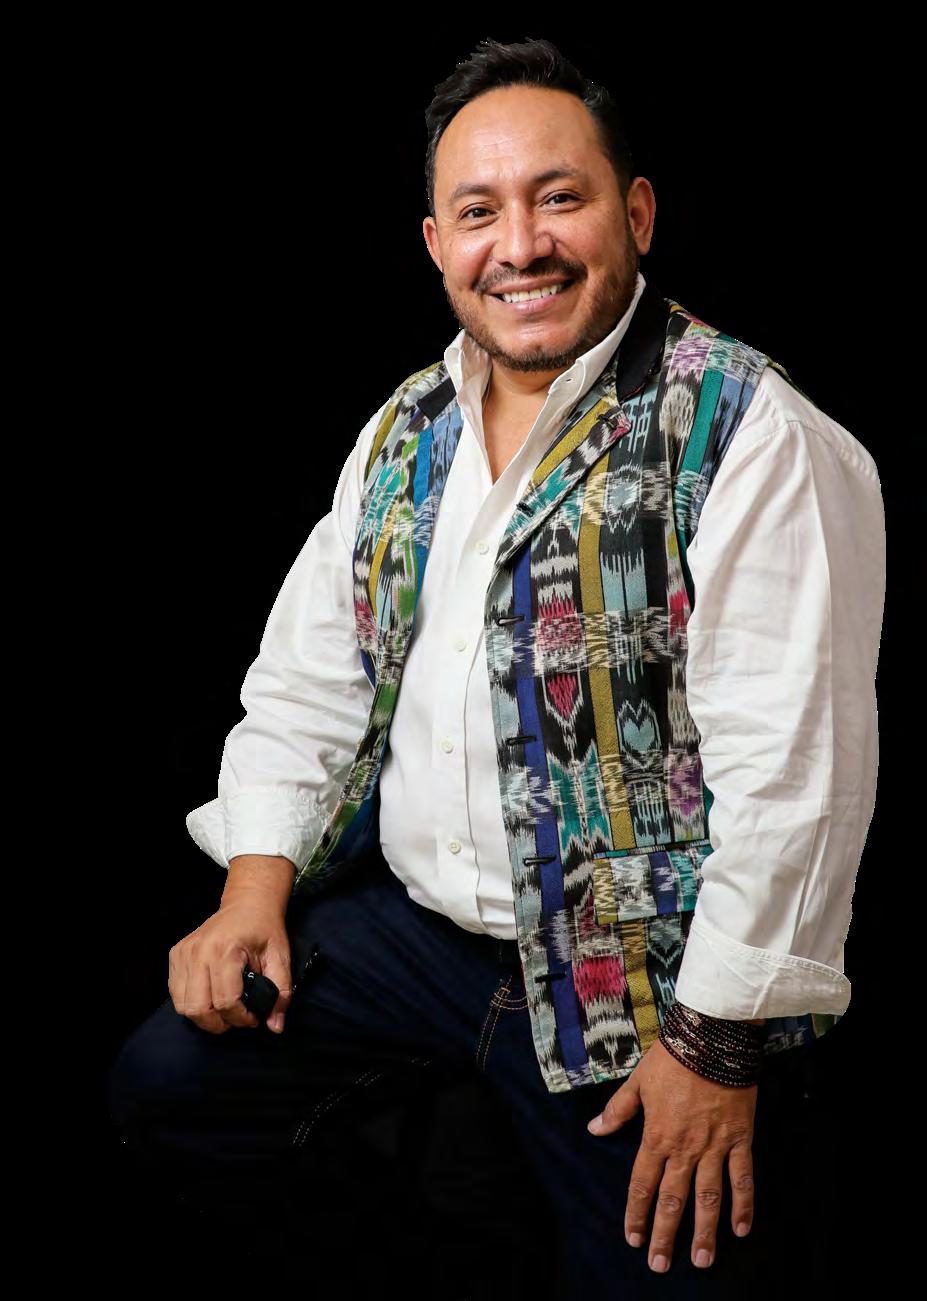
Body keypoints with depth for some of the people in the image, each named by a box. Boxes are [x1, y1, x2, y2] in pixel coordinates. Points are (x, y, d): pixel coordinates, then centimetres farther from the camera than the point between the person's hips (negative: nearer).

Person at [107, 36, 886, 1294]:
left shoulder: (749, 437, -16)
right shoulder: (408, 431, 8)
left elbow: (793, 768, -20)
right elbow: (311, 676, 13)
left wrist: (719, 1046, -19)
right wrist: (257, 882, 0)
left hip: (630, 980, -6)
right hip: (405, 919, 6)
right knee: (162, 1084, 5)